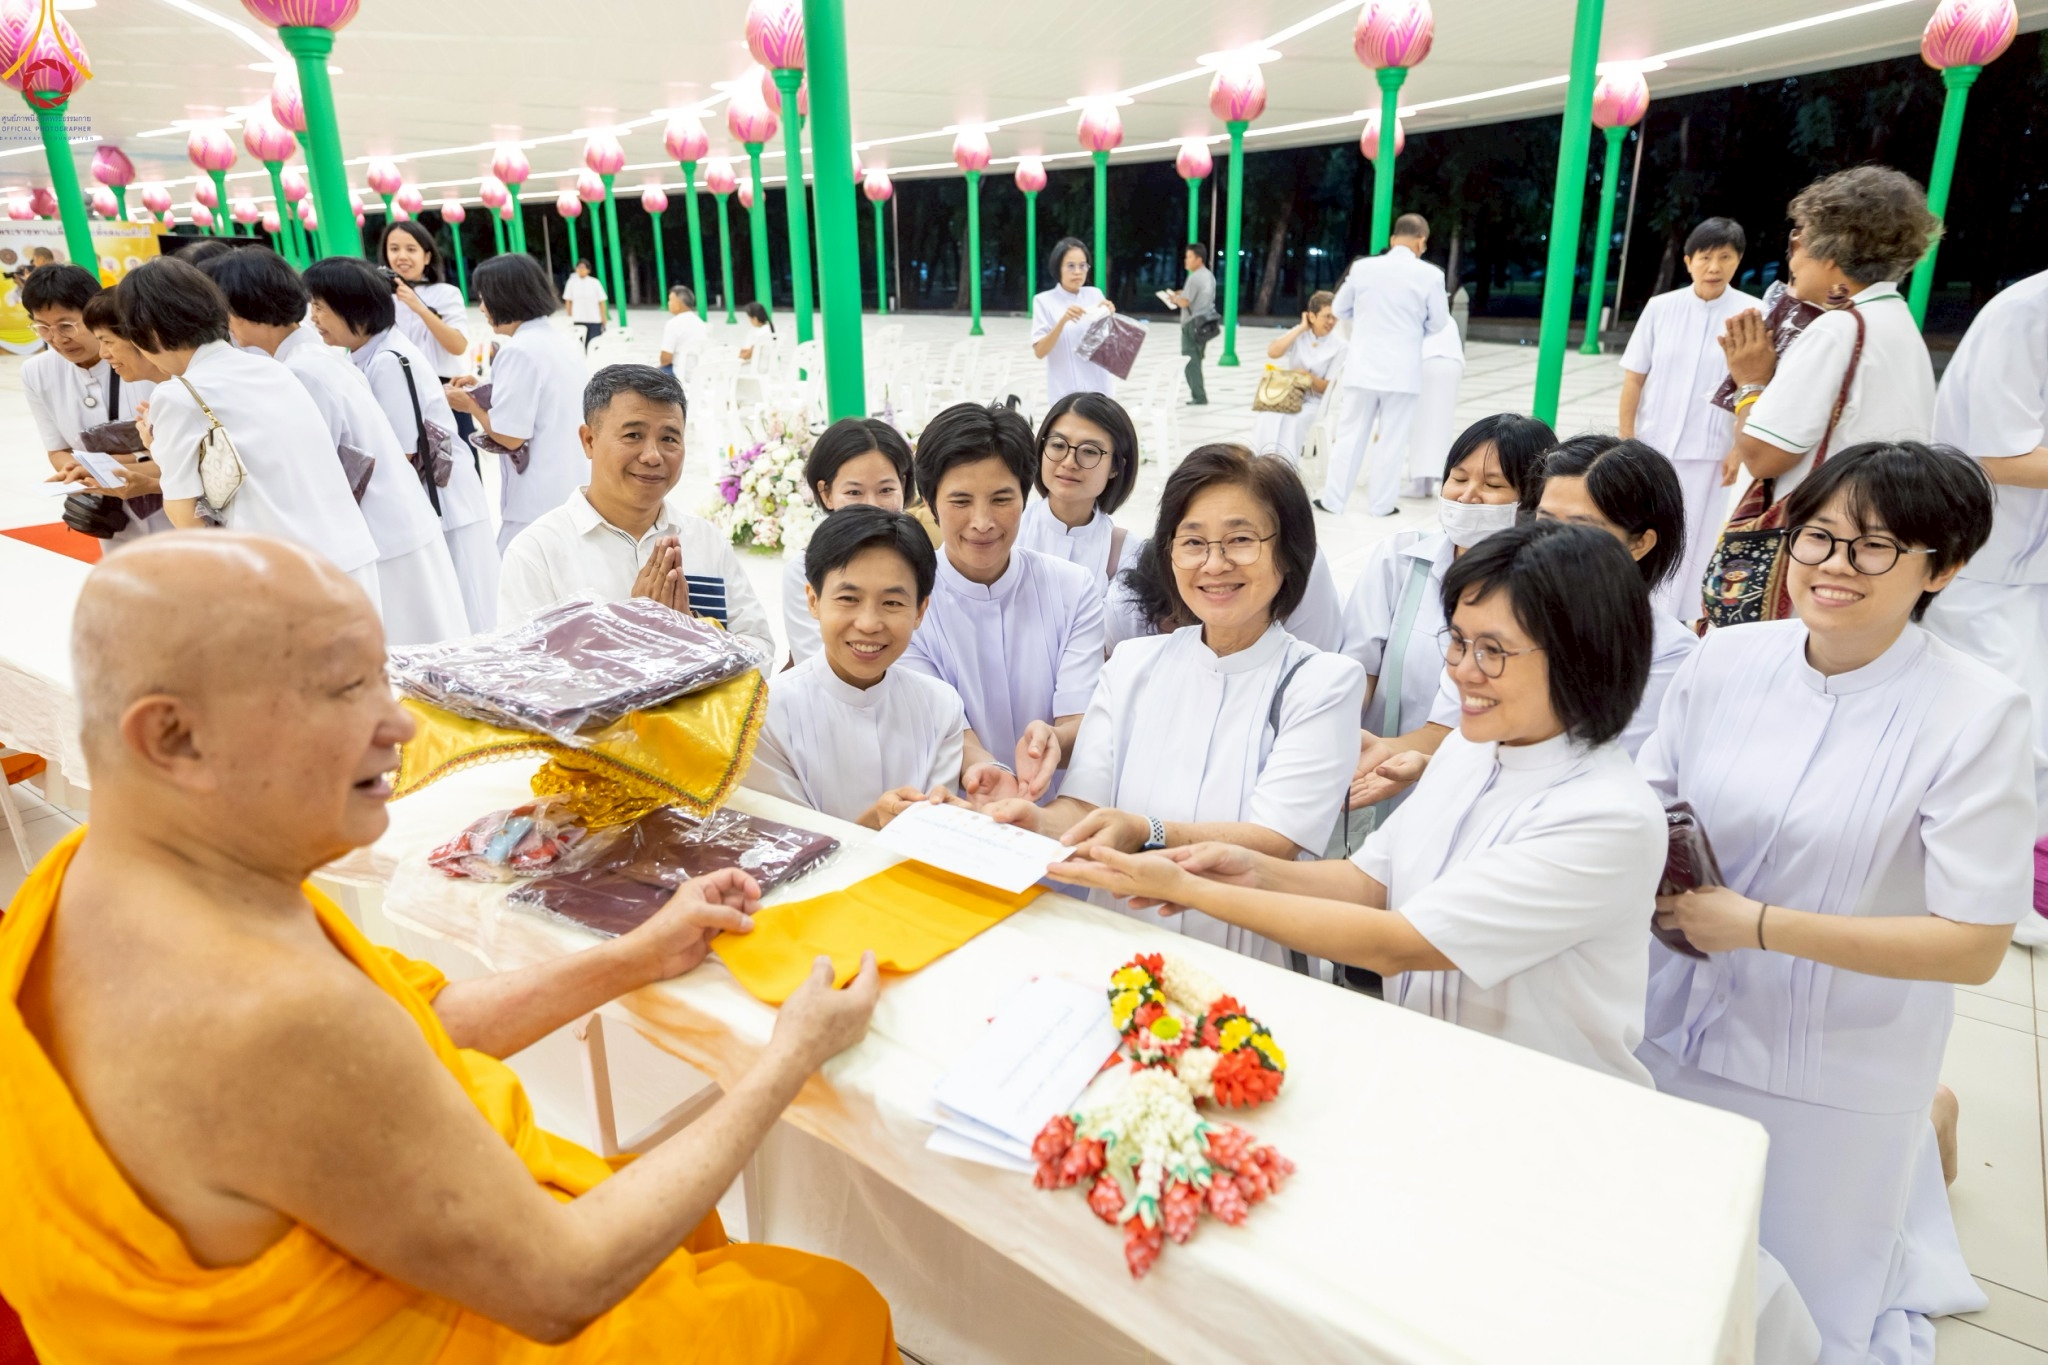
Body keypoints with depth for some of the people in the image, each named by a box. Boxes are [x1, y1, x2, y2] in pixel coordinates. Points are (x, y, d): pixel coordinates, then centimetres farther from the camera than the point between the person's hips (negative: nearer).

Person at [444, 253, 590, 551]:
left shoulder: (519, 350, -15)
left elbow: (509, 435, -16)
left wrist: (469, 404, 0)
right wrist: (484, 397, 14)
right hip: (573, 491, 9)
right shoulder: (560, 342, 12)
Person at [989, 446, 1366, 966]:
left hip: (1250, 959, -4)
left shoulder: (1326, 682, -1)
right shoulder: (1132, 664, 11)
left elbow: (1274, 844, -12)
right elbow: (1083, 805, 2)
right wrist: (1038, 823, -20)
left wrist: (1146, 835, -28)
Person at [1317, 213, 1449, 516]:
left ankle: (1333, 499, 11)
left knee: (1350, 433, 9)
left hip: (1362, 366, 2)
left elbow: (1339, 308, 9)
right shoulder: (1430, 274, -8)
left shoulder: (1363, 267, -3)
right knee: (1392, 439, 7)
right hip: (1403, 369, -2)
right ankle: (1380, 503, 12)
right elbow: (1439, 323, 2)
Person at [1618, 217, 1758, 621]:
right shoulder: (1661, 307, -1)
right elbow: (1634, 378, 2)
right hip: (1652, 442, 2)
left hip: (1707, 450, -2)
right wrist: (1626, 439, 0)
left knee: (1690, 540, 6)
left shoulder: (1752, 312, -5)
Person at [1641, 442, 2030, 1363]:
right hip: (1678, 1035, 4)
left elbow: (1974, 946, -17)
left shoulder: (1978, 714, -17)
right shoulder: (1722, 660, -7)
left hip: (1835, 1080, -3)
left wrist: (1756, 925, -22)